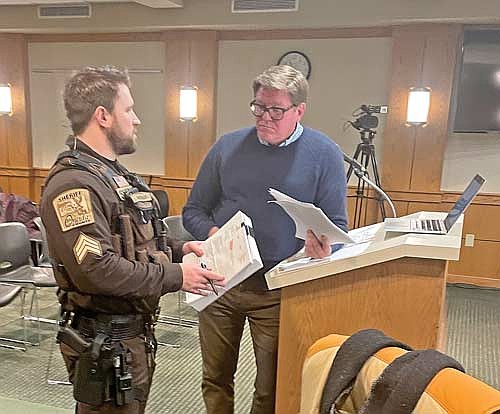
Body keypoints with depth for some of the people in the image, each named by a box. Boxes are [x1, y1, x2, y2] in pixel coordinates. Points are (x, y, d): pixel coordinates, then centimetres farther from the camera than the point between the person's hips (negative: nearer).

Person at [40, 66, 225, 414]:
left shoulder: (114, 173, 13)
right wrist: (176, 277, -23)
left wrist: (178, 249, 4)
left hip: (135, 331, 10)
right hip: (105, 342, -9)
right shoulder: (74, 183, -22)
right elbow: (96, 270, -30)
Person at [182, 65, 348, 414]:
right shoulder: (227, 147, 3)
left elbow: (337, 224, 0)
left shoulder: (324, 155, -3)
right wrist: (211, 232, -13)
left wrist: (324, 244, -22)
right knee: (215, 379, 18)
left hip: (279, 290, -2)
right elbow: (194, 210, 8)